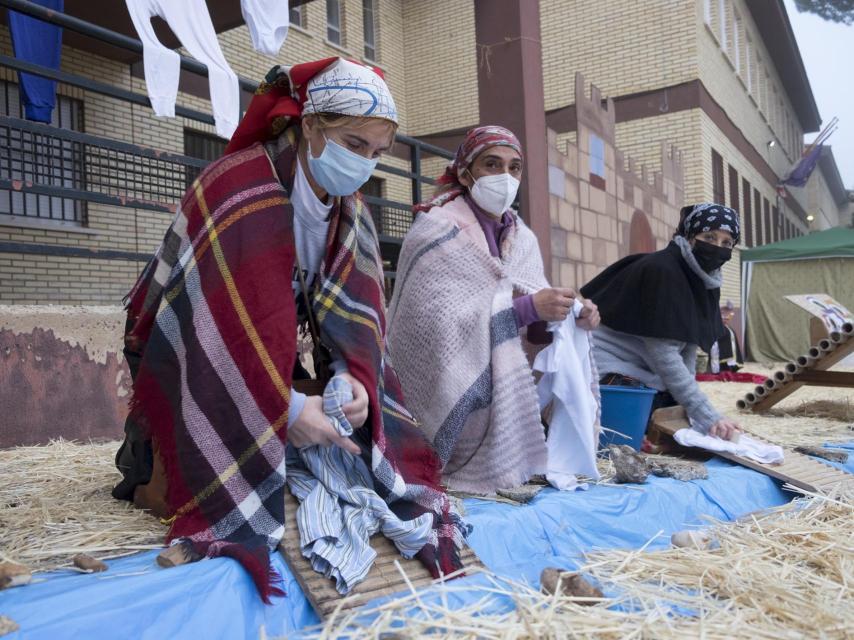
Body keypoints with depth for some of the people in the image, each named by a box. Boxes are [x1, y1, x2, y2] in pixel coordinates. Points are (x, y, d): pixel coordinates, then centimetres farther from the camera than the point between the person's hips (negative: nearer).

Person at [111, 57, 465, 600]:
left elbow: (352, 307, -12)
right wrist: (286, 407, -36)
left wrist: (352, 376, -30)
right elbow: (234, 321, -33)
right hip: (188, 359, -7)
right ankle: (143, 465, 16)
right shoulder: (242, 191, -28)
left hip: (265, 358, 7)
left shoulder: (347, 206, -3)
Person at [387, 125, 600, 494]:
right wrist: (526, 308, -28)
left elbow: (531, 325, 7)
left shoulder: (522, 239, 7)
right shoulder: (437, 232, -14)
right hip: (452, 397, -6)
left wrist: (572, 315, -14)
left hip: (506, 393, 6)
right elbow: (438, 322, -25)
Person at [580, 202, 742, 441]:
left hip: (647, 376, 9)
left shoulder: (704, 280, 5)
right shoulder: (659, 271, -22)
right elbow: (663, 353, -26)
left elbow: (688, 349, 7)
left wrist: (691, 408, -3)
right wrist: (708, 415, -26)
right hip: (611, 374, -9)